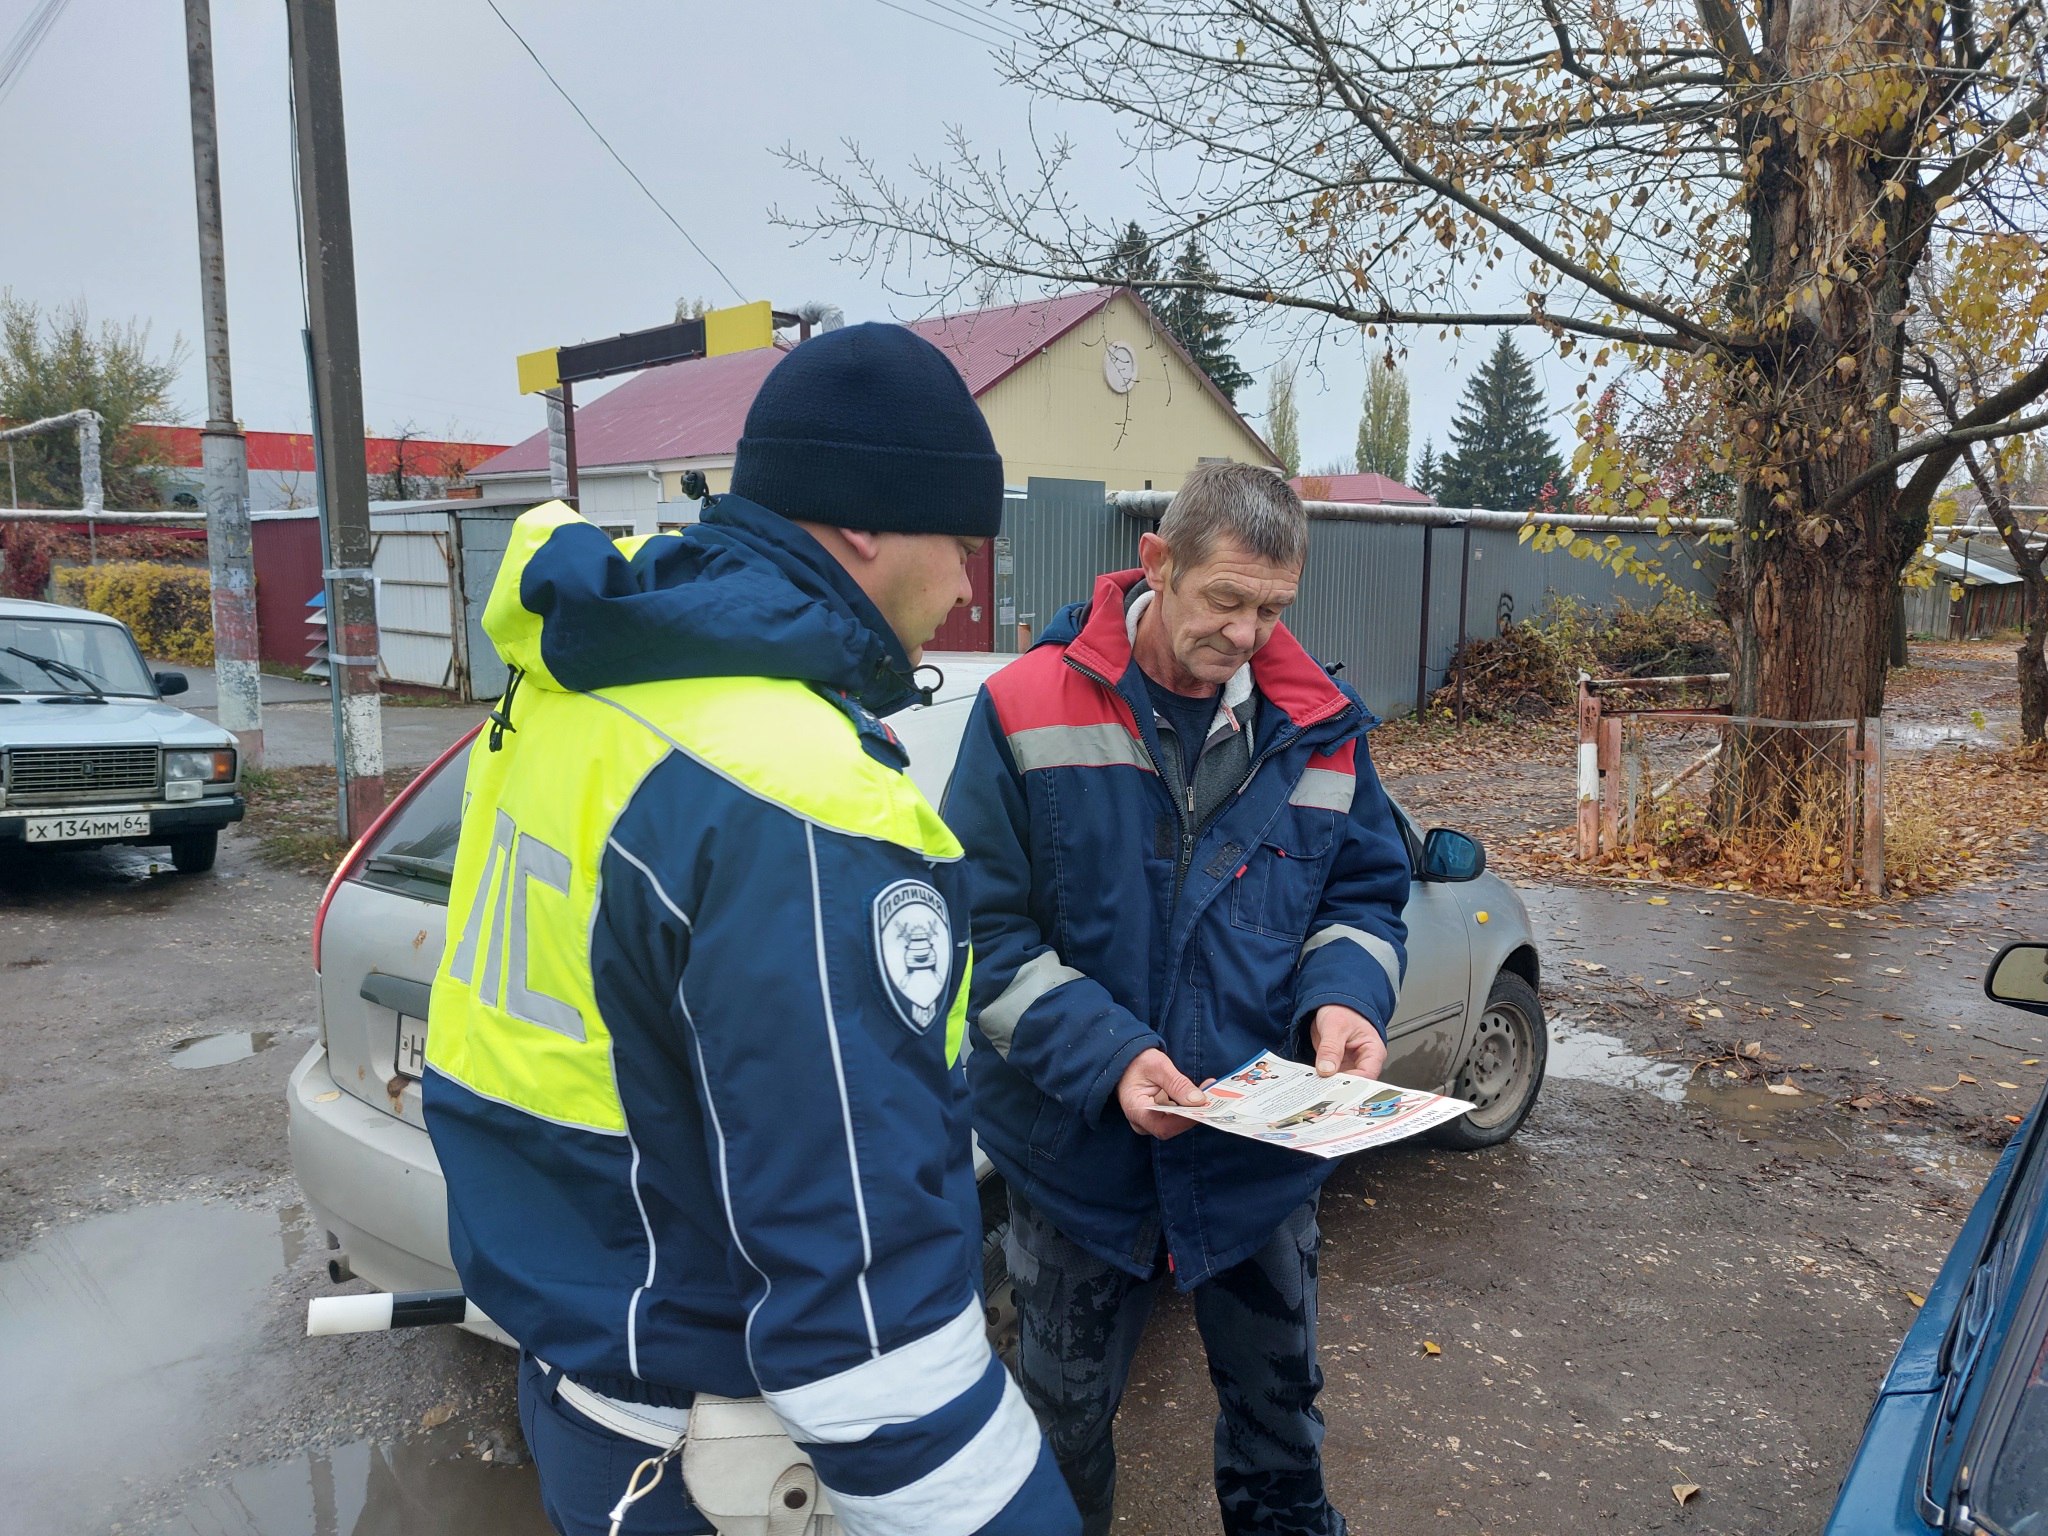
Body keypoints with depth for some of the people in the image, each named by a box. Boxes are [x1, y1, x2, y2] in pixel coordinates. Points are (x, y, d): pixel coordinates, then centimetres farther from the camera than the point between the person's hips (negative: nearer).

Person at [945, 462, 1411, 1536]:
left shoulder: (1320, 727, -4)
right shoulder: (1029, 711, -15)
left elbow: (1363, 889, 6)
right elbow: (986, 929, -15)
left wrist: (1343, 997, -14)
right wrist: (1104, 1056, -26)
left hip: (1263, 1154, 3)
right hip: (1078, 1151, -2)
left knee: (1278, 1396, 26)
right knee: (1065, 1415, 22)